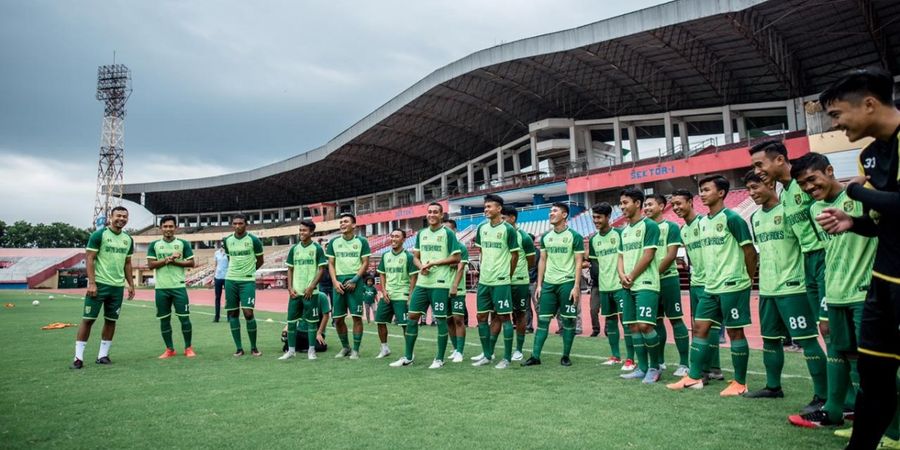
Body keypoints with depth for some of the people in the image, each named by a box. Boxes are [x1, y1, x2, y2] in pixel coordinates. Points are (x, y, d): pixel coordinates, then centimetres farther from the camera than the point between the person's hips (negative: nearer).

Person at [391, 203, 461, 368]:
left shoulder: (448, 233, -3)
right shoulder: (421, 234, 13)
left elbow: (456, 258, -7)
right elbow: (416, 257, 17)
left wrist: (433, 263, -12)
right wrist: (421, 266, -5)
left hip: (440, 283, -5)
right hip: (422, 282, 6)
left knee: (441, 319, 0)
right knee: (412, 317, 5)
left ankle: (440, 359, 12)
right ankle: (408, 357, 16)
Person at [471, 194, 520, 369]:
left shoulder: (508, 229, -9)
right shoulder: (482, 228, 8)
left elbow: (515, 255, -3)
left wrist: (507, 276, 2)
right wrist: (483, 271, 15)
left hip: (500, 282, -6)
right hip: (483, 281, 6)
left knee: (503, 317, -1)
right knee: (481, 316, 9)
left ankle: (507, 358, 8)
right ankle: (487, 355, 22)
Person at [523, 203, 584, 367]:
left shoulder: (574, 236, -3)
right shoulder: (545, 237, 11)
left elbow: (578, 263, -5)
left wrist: (576, 286, -12)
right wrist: (539, 284, 9)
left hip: (567, 283, -4)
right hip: (548, 284, 4)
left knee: (568, 320, 3)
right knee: (542, 319, 3)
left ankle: (566, 356, 14)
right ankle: (535, 356, 5)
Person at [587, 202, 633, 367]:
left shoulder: (619, 234, -6)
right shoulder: (593, 239, 11)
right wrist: (597, 279, 8)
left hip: (620, 285, -6)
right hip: (603, 286, 6)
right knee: (610, 319, 12)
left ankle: (630, 359, -2)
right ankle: (615, 356, 23)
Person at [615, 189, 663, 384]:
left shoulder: (649, 225, -7)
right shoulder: (624, 231, 17)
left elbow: (648, 256, -13)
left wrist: (631, 277, -8)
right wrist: (622, 275, -2)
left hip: (646, 285, -8)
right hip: (629, 286, 8)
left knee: (645, 326, -13)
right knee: (634, 327, 8)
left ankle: (655, 367, 4)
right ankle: (642, 368, 16)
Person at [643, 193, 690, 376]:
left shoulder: (671, 226, -3)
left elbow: (671, 255, -10)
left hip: (667, 278, -6)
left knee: (676, 319, -3)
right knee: (656, 320, 11)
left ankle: (684, 364, 2)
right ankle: (659, 361, 20)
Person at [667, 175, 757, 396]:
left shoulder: (731, 218, -12)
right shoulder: (703, 222, 12)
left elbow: (750, 251, -9)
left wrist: (747, 280, -2)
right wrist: (712, 277, 16)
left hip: (732, 286, -8)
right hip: (711, 286, 8)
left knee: (735, 332, 1)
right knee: (700, 327, 7)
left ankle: (740, 383, 13)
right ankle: (694, 377, 14)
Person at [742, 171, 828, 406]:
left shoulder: (788, 210, -10)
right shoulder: (755, 217, 12)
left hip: (792, 287, -8)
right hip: (766, 289, 8)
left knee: (806, 339, -5)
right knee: (770, 339, 15)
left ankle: (822, 395, 3)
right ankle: (773, 386, 29)